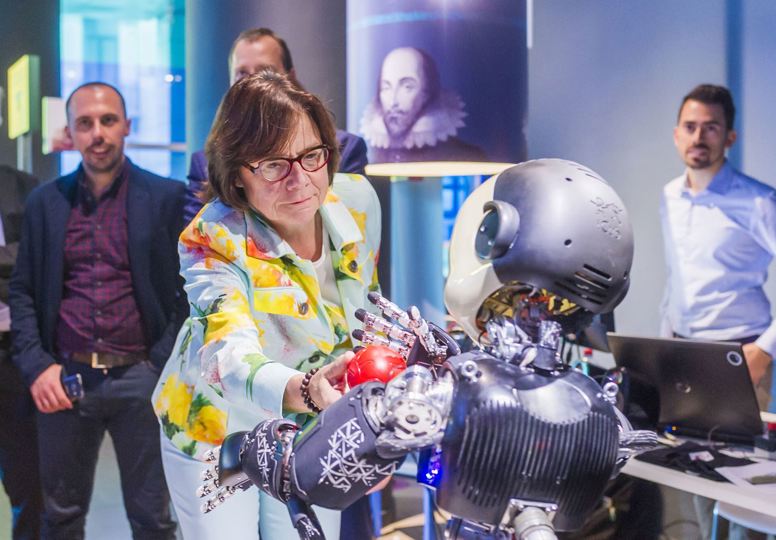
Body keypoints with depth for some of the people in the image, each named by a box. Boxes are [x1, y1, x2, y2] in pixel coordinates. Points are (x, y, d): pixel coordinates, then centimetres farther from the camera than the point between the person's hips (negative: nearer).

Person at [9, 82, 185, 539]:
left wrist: (164, 366, -8)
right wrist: (36, 365, -3)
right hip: (64, 378, 3)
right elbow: (22, 291, 9)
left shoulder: (168, 197, 0)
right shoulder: (45, 202, 8)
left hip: (141, 379, -2)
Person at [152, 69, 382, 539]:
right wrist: (306, 391, -65)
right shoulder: (212, 242, -29)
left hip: (312, 435, 4)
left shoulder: (358, 200, -15)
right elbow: (230, 358, -46)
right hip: (217, 433, -4)